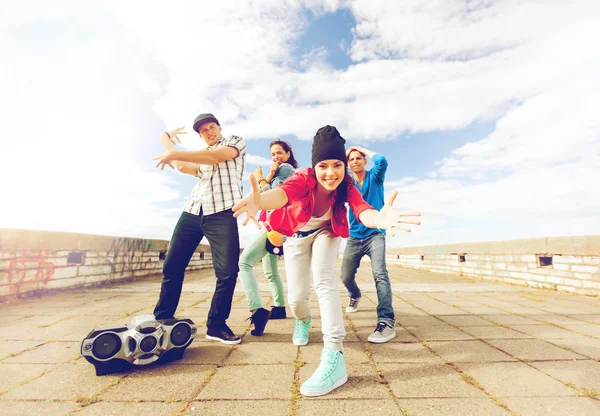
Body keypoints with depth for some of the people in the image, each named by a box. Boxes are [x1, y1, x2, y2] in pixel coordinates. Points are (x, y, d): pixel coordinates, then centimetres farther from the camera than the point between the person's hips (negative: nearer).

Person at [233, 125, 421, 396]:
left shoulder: (346, 186, -27)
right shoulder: (304, 178, -33)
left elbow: (362, 210, -46)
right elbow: (283, 192, -55)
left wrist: (379, 218, -71)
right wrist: (259, 201, -79)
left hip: (326, 232, 0)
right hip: (297, 235, 0)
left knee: (322, 276, -29)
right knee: (296, 297, -5)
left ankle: (334, 356, -26)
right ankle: (303, 321, 33)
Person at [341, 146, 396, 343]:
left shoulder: (375, 177, 1)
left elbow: (382, 160, -19)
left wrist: (364, 149, -4)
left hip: (375, 234, -3)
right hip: (354, 237, 4)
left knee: (379, 273, -23)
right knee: (346, 277, 9)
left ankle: (386, 322, -25)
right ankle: (355, 296, 42)